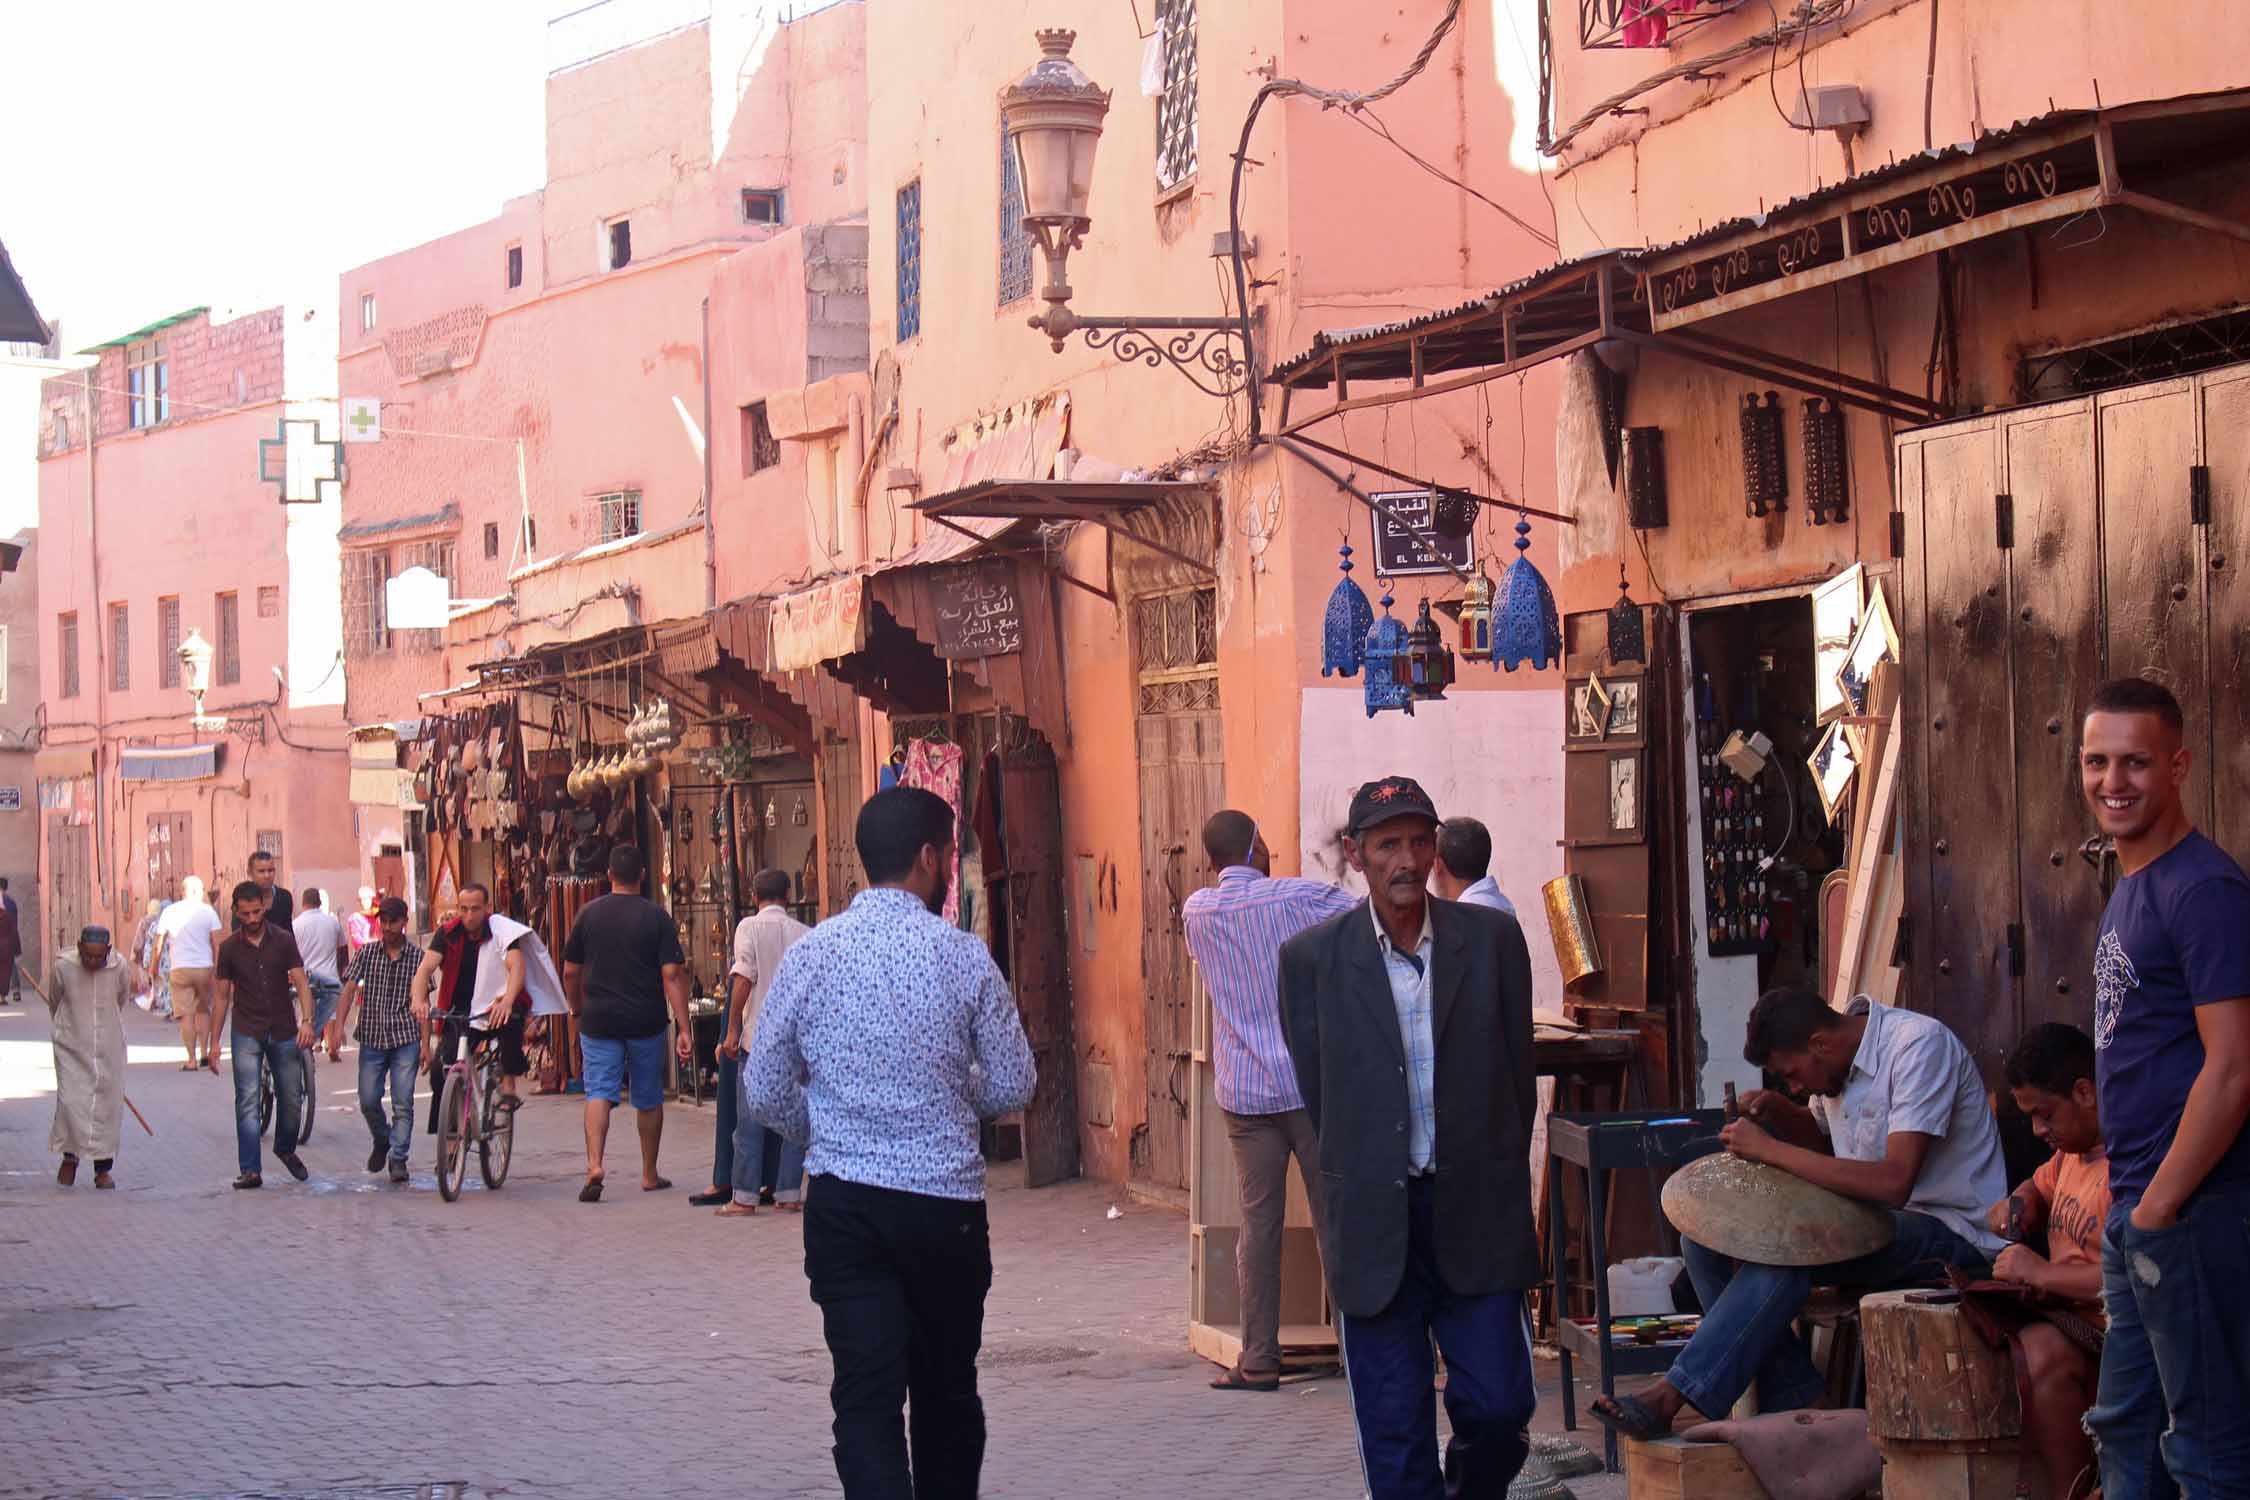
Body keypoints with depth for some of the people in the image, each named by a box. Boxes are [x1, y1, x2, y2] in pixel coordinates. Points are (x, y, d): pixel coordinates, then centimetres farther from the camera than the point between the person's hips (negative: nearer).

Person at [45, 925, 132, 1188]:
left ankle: (103, 1168, 12)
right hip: (72, 1048, -1)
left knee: (107, 1107, 2)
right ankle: (70, 1155, 15)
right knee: (70, 1102, -9)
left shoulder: (120, 968, -10)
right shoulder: (64, 968, -13)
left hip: (109, 1048, 1)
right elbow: (54, 1004, 6)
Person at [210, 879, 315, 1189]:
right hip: (247, 1033, -1)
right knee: (247, 1102, -9)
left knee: (291, 1099, 7)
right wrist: (214, 1041, 4)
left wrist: (306, 1020, -19)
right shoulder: (229, 948, 2)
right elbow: (223, 995, 7)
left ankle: (286, 1149, 34)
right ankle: (251, 1170, -9)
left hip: (284, 1032, 1)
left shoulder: (284, 940, 1)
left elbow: (300, 981, -4)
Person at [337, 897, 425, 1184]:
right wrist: (339, 1028, -12)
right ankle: (382, 1141, 28)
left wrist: (425, 1043, 0)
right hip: (372, 1039, 1)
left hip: (405, 1040, -1)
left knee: (403, 1103, -5)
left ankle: (398, 1158, 2)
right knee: (368, 1101, 1)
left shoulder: (417, 956, 2)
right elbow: (349, 990, 0)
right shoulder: (366, 953, 4)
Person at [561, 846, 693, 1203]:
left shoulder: (589, 913, 1)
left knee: (599, 1093, -3)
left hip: (598, 1021, 0)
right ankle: (649, 1175, 23)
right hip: (646, 1022, 0)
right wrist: (684, 1028, -10)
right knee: (649, 1099, 14)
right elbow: (672, 975, -10)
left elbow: (570, 973, 6)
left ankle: (594, 1164, -25)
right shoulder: (657, 917, -5)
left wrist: (578, 1010, 24)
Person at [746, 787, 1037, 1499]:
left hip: (842, 1202, 1)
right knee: (948, 1390, 16)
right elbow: (1013, 1087, -1)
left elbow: (765, 1093, 3)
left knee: (866, 1395, -3)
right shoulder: (965, 956, -7)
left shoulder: (809, 954, -2)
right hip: (947, 1200, 0)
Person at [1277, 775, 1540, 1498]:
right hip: (1374, 1221, -1)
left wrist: (1489, 1182, 9)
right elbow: (1319, 1093, 6)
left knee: (1499, 1408, -1)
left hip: (1477, 1217, 1)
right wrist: (1357, 1196, 8)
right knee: (1394, 1435, 2)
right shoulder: (1311, 957, -1)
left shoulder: (1493, 938, 2)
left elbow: (1517, 1074, 9)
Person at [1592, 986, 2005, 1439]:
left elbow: (1893, 1183, -31)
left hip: (1950, 1231, -9)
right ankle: (1792, 1401, -13)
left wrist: (1770, 1149, -25)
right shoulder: (1838, 1060, 6)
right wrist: (1779, 1111, 3)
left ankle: (1670, 1397, -29)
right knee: (1706, 1241, -7)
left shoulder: (1920, 1044, -20)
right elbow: (1823, 1139, 28)